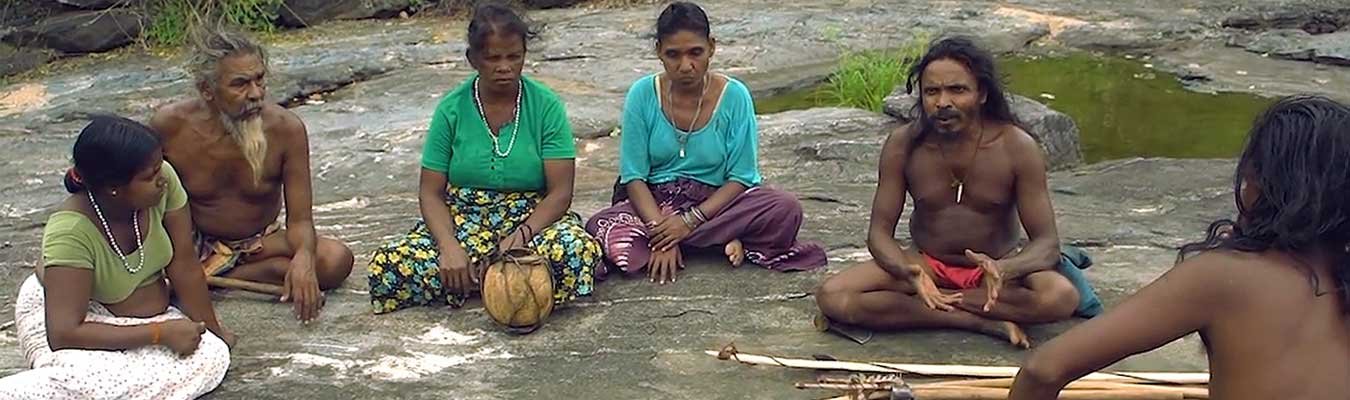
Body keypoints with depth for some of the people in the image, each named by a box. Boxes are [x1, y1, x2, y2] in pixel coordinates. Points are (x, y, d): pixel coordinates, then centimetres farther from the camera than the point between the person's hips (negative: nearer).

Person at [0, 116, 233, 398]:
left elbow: (184, 266, -13)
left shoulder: (163, 181, -21)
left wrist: (213, 331, -10)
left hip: (142, 316, 7)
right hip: (76, 317, -7)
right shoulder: (70, 232, -33)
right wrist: (161, 332, -34)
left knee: (213, 356, -22)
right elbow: (63, 334, -36)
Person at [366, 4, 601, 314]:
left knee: (575, 249, -36)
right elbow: (431, 193, -1)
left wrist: (521, 235, -25)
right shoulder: (452, 109, 0)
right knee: (386, 268, -25)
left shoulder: (546, 106, -3)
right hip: (461, 220, 2)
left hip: (531, 218, -2)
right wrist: (449, 246, -20)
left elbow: (560, 192, -8)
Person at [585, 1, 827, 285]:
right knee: (600, 228, -32)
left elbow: (740, 178, -8)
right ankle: (723, 241, -19)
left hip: (714, 201, -1)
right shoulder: (642, 95, -7)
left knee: (787, 209, -28)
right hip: (653, 202, 1)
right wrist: (659, 228, -23)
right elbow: (634, 177, -7)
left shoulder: (734, 96, -9)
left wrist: (691, 220, -21)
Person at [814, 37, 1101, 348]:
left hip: (995, 265, -1)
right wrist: (910, 273, -33)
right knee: (832, 297, -25)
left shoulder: (1017, 147, -16)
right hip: (927, 263, 1)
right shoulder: (903, 145, -12)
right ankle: (983, 323, -23)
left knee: (1062, 297, -34)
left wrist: (1004, 270, -39)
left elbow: (1046, 241, -16)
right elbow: (879, 232, -9)